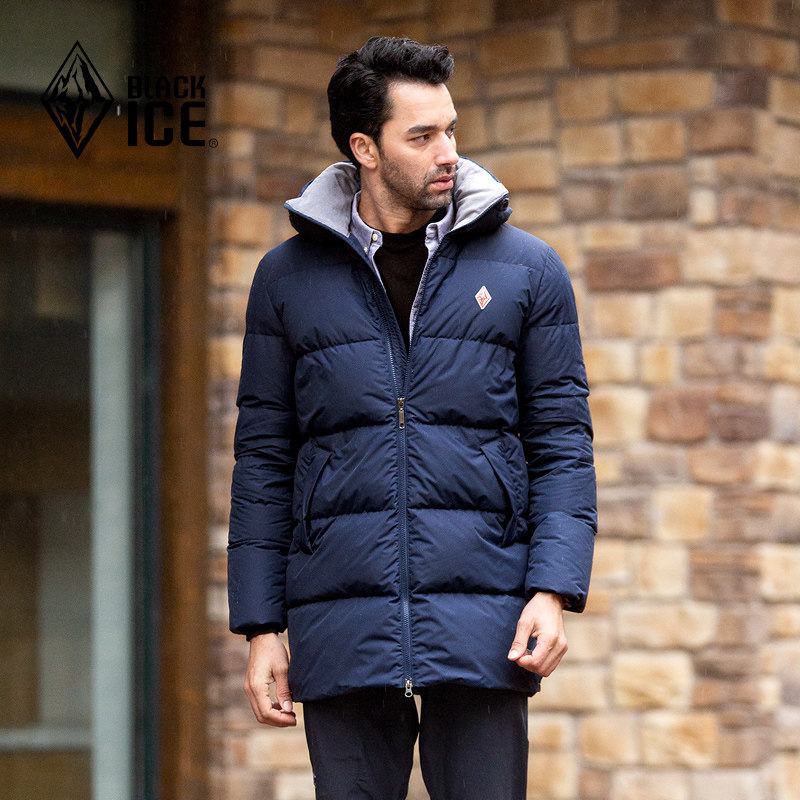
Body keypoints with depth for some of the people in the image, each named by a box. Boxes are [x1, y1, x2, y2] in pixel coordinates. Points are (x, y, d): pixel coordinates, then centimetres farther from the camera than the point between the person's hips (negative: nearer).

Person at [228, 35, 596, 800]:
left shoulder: (527, 270, 7)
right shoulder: (289, 277, 9)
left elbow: (563, 442, 6)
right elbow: (263, 458, 10)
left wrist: (554, 591, -8)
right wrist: (260, 627, 4)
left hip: (483, 622, -1)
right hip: (342, 628, 1)